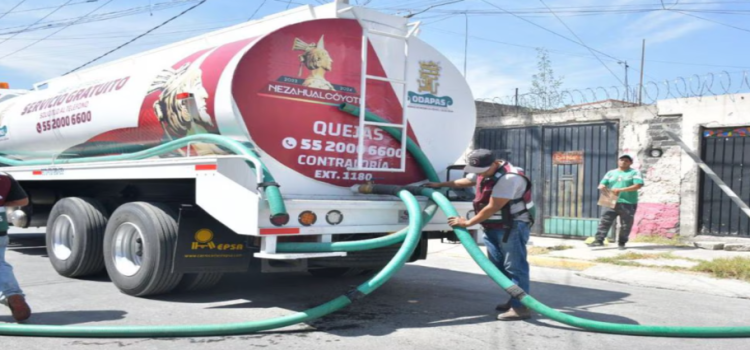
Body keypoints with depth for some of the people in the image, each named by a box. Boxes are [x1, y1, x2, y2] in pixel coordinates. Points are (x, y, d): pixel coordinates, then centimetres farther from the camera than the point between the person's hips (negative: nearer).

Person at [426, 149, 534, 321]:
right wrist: (440, 184, 29)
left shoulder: (508, 178, -25)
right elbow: (466, 181, 26)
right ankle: (515, 301, 17)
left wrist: (468, 223, -16)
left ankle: (521, 307, -9)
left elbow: (492, 208, -24)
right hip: (494, 227, 10)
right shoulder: (486, 171, 7)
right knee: (499, 266, 11)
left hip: (512, 227, -10)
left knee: (514, 266, -10)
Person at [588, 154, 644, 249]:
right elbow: (602, 184, 16)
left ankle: (621, 243, 10)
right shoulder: (611, 173, 19)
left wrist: (621, 190, -18)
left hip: (628, 203, -3)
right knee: (604, 221, -6)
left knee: (626, 225, 0)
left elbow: (638, 185, -10)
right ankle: (599, 240, -7)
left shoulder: (635, 173, 6)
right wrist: (602, 187, -12)